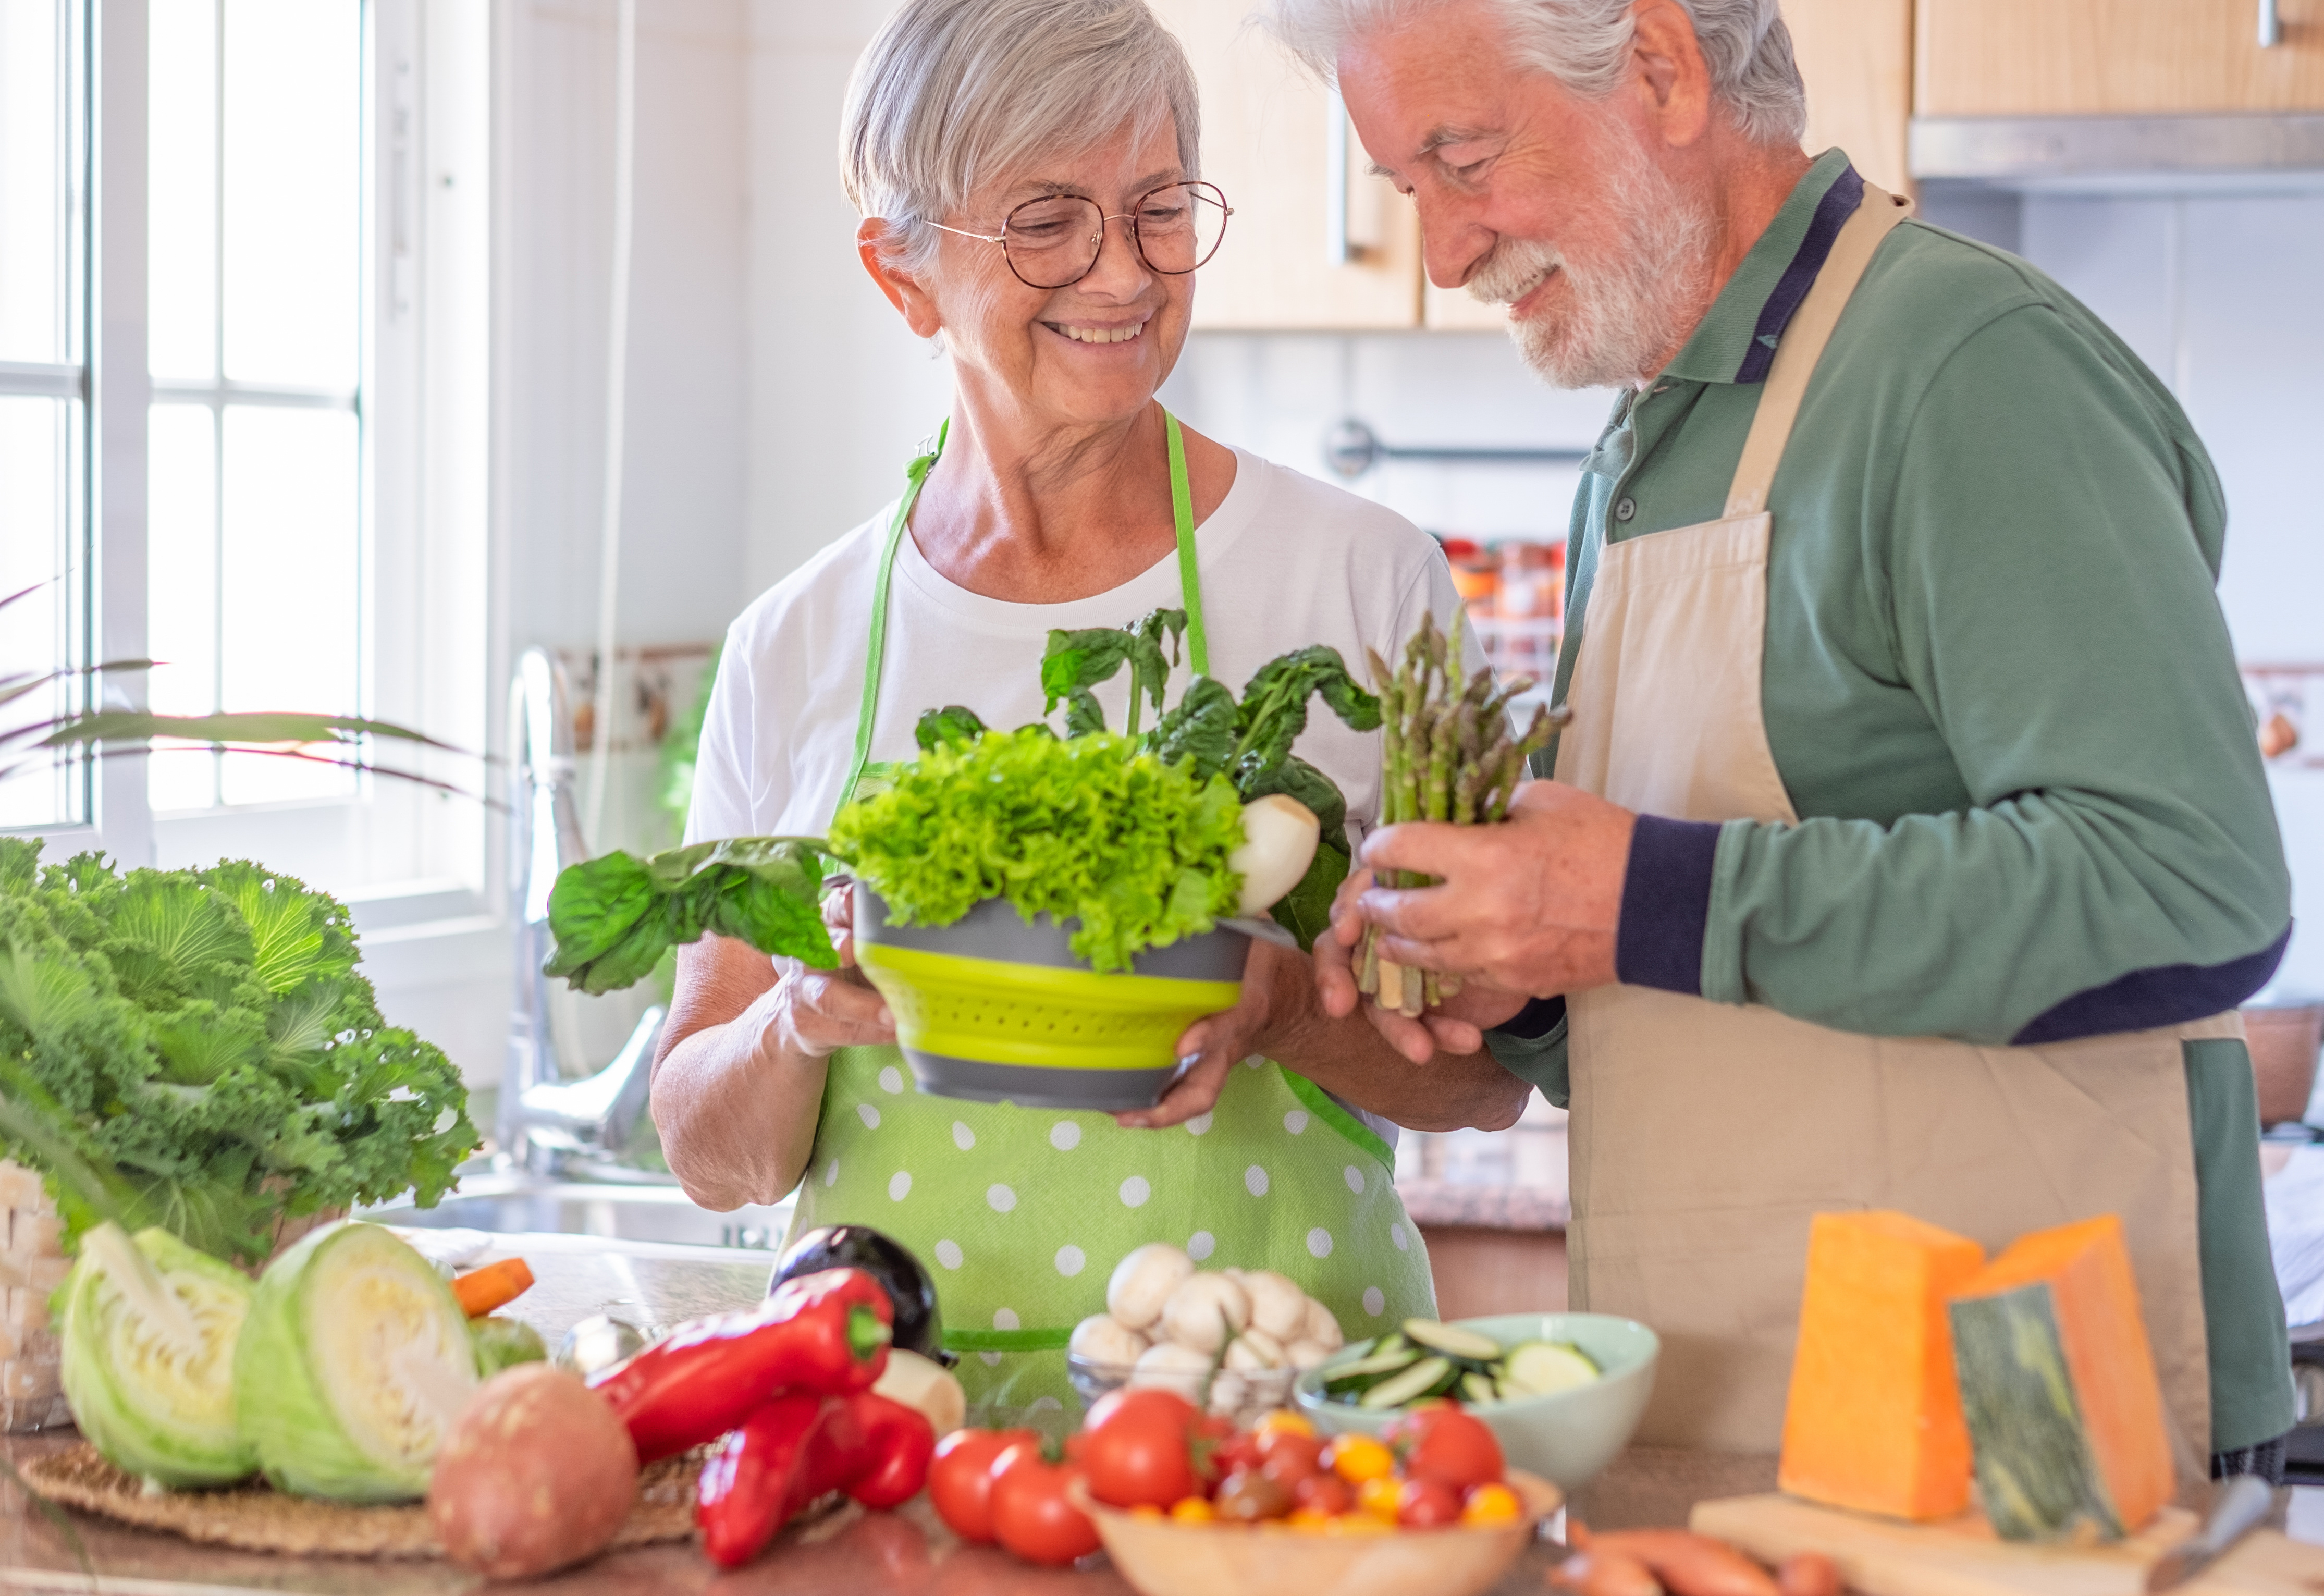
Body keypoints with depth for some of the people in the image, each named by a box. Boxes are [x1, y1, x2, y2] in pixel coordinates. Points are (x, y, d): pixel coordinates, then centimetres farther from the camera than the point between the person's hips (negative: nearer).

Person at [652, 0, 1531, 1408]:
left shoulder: (1365, 581, 2)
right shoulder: (797, 650, 7)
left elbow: (1490, 1069, 6)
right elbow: (711, 1155, 11)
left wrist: (1286, 1008, -13)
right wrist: (802, 1022, -9)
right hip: (908, 1404, 2)